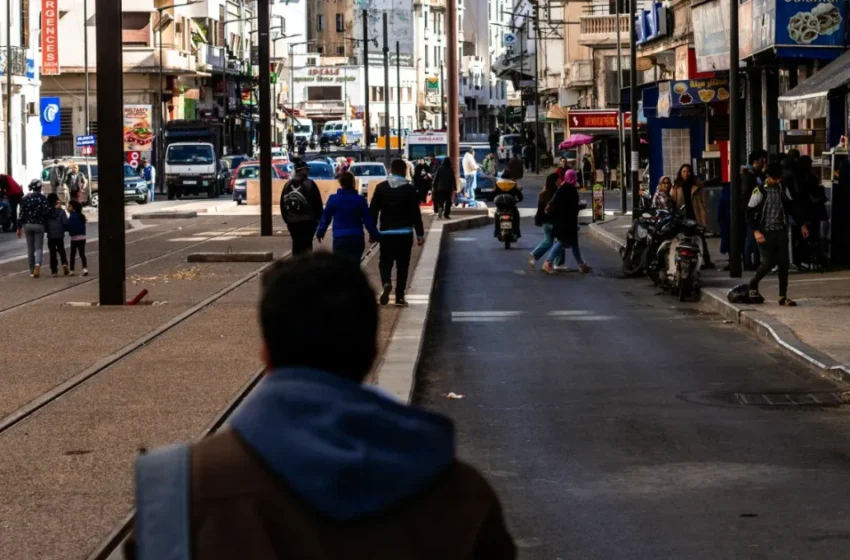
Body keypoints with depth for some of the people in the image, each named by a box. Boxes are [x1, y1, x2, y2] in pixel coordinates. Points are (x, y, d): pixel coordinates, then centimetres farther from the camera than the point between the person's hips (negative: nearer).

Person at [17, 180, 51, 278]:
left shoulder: (25, 199, 1)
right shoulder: (43, 198, -7)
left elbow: (22, 213, -1)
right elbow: (47, 211, -19)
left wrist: (19, 227, 4)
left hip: (27, 225, 2)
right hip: (39, 225, -2)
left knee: (30, 248, 13)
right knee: (38, 247, 0)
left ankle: (32, 270, 19)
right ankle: (37, 264, -28)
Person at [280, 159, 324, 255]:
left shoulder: (288, 185, 6)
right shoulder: (309, 184, -9)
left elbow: (283, 204, 9)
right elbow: (317, 203, -8)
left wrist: (286, 219, 16)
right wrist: (318, 218, 3)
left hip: (292, 221, 4)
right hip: (308, 221, -4)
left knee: (296, 244, 12)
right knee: (307, 244, -2)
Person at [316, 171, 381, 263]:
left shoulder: (333, 199, -2)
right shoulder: (360, 199, -3)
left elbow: (326, 218, 6)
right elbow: (367, 220, -1)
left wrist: (320, 232, 20)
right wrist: (375, 235, 7)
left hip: (339, 238, -1)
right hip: (356, 238, 1)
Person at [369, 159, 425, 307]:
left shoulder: (381, 187, 0)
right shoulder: (409, 189, -5)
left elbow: (373, 211, 1)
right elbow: (415, 213, -6)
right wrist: (420, 233, 1)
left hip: (386, 232, 1)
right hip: (405, 233, -1)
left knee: (385, 261, 10)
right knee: (402, 264, 6)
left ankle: (386, 283, -20)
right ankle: (399, 296, 4)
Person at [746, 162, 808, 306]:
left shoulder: (784, 189, 6)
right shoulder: (760, 191, -10)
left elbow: (793, 207, 16)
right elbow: (750, 212, -9)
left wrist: (802, 224, 12)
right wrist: (756, 231, -17)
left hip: (781, 231, 4)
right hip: (766, 233, -4)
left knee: (784, 263, 0)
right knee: (768, 263, -7)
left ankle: (783, 296, 6)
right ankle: (752, 285, 18)